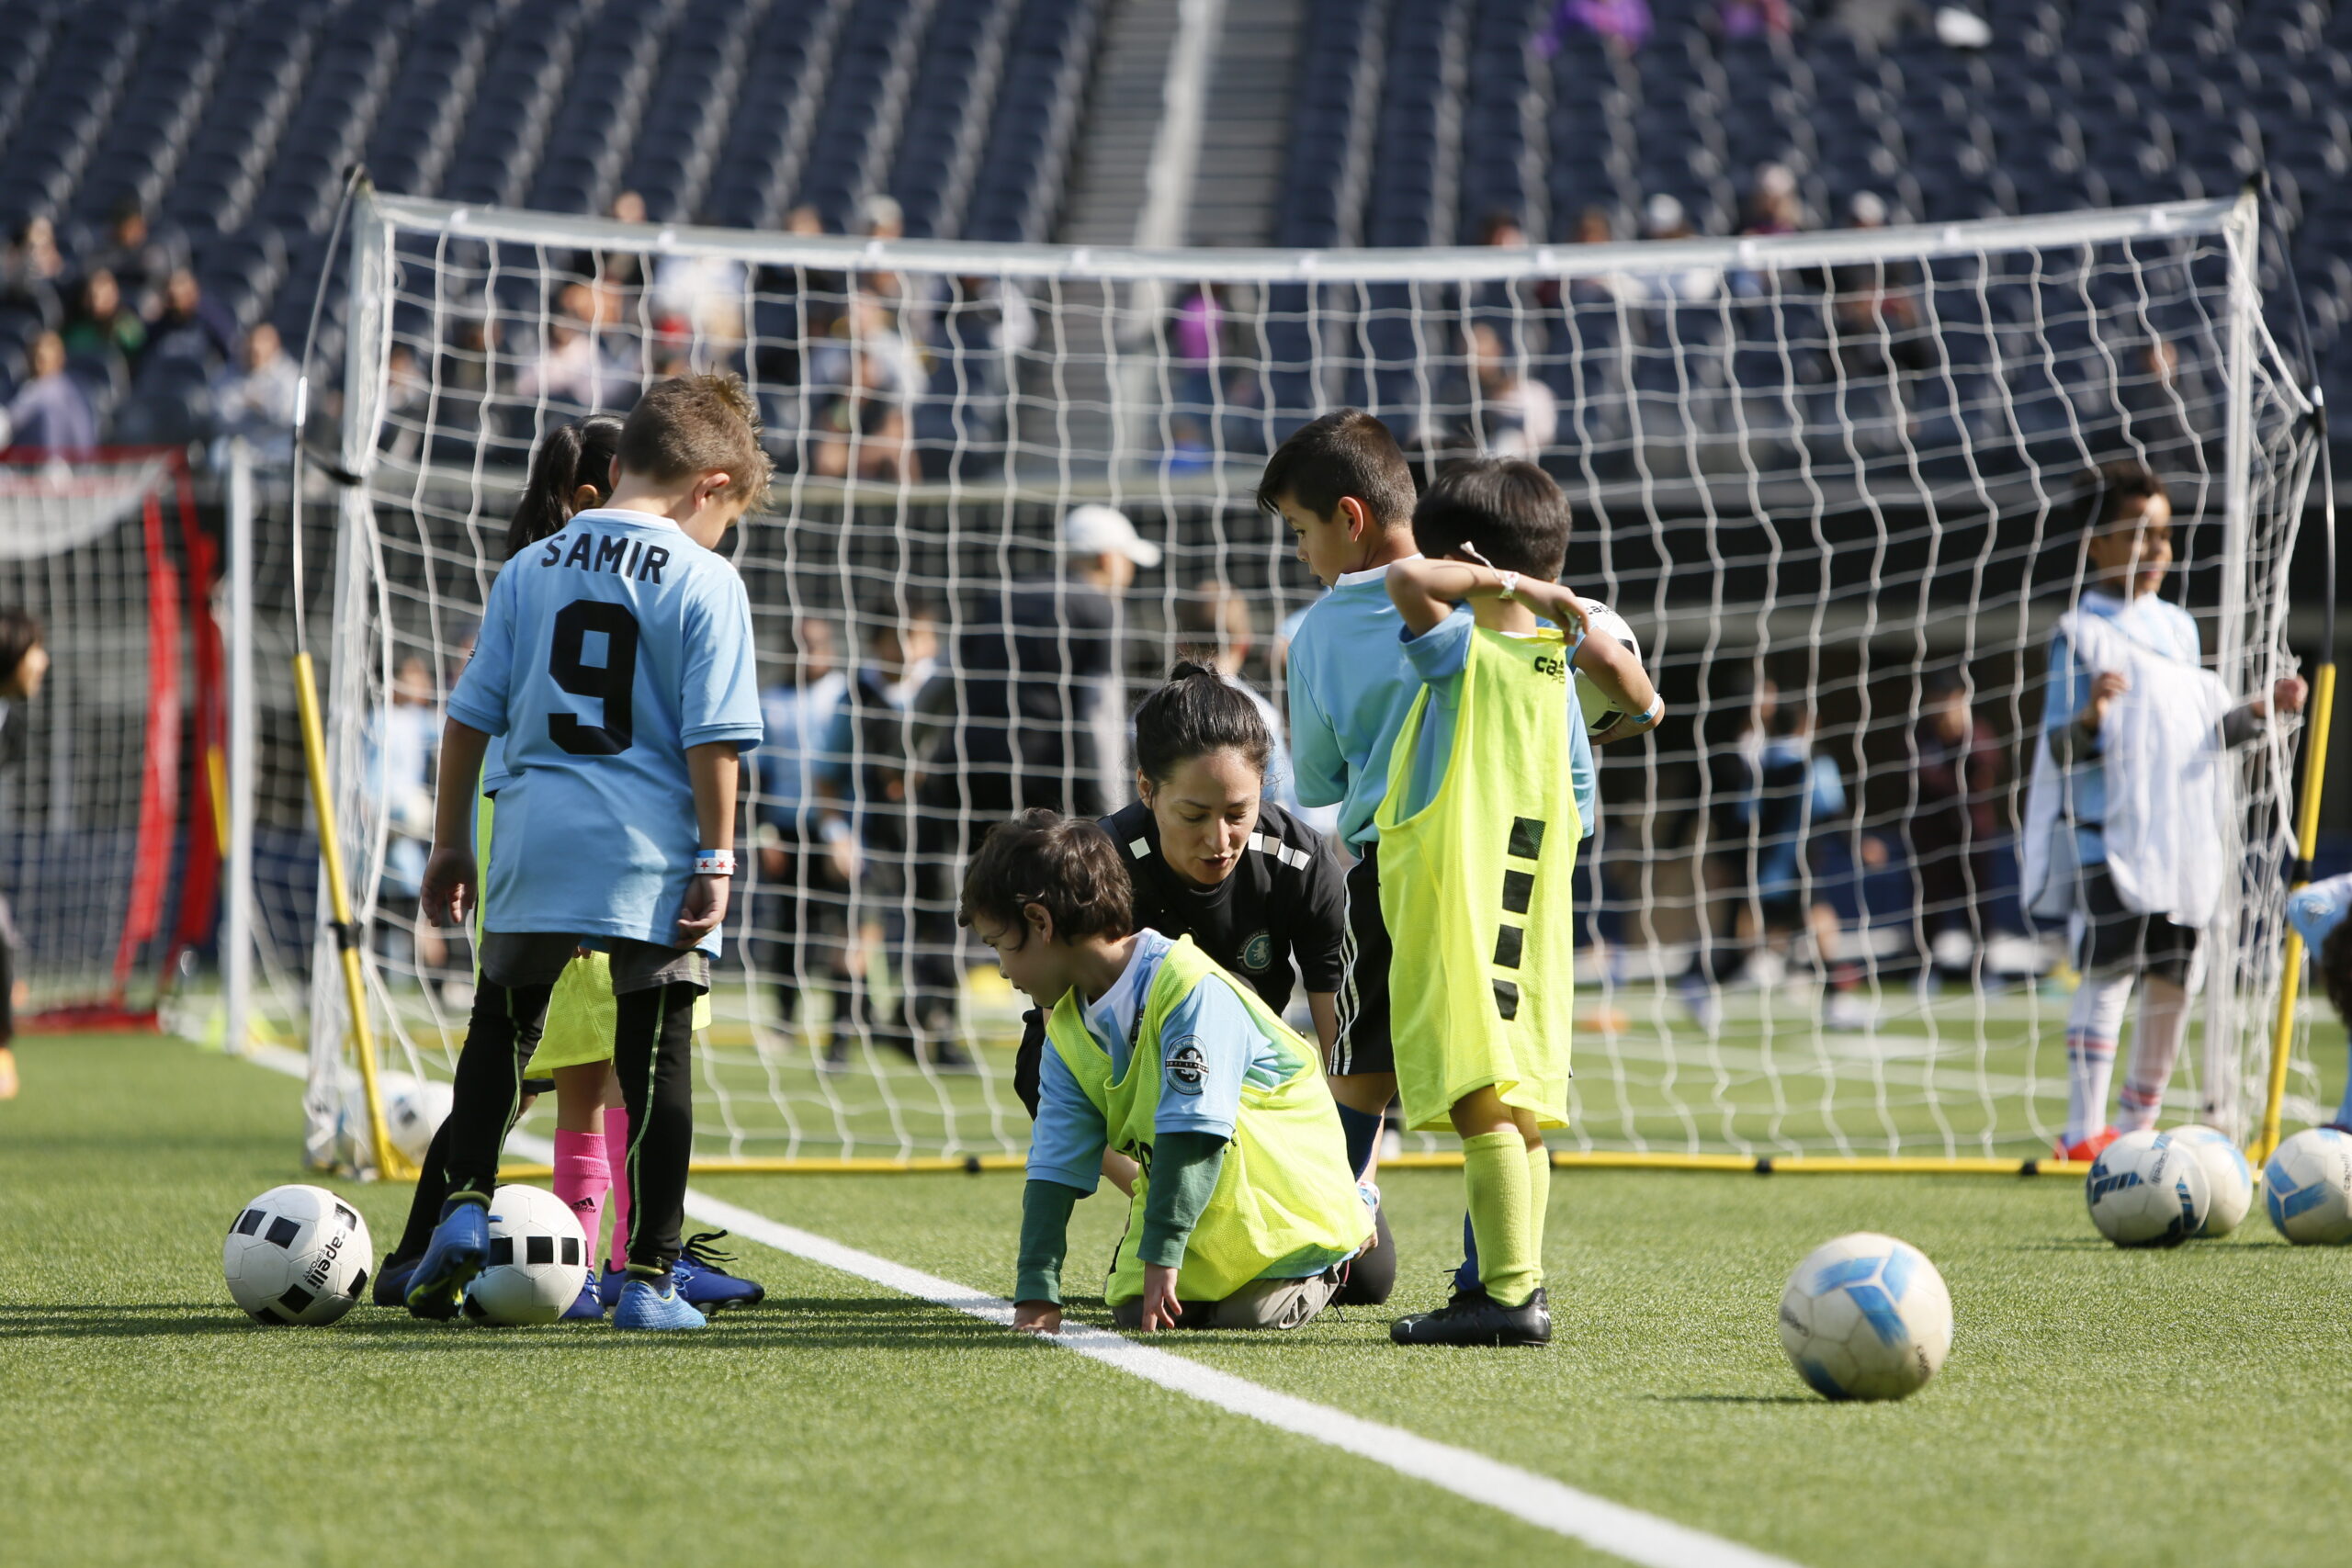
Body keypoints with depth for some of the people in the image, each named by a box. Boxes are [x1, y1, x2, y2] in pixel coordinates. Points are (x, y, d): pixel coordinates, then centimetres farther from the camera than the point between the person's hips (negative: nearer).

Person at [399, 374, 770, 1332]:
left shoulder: (530, 569, 8)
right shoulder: (705, 582, -4)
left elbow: (470, 716, 10)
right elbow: (713, 739, -9)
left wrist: (450, 844, 17)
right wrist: (716, 859, -4)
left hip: (534, 842, 3)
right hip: (651, 856, -3)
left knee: (500, 1028, 21)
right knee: (656, 1057, 3)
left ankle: (466, 1204, 5)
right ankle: (650, 1278, 2)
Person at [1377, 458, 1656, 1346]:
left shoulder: (1462, 650, -8)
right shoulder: (1556, 674, 13)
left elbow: (1406, 580, -26)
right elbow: (1576, 812, 21)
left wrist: (1500, 581, -14)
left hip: (1459, 907, -9)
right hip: (1530, 923, 9)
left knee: (1482, 1104, -13)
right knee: (1521, 1108, 12)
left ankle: (1507, 1294, -20)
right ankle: (1516, 1285, 18)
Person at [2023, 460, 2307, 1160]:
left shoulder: (2179, 627, 16)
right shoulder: (2081, 632, -5)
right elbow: (2062, 746, -11)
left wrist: (2257, 712, 4)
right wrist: (2090, 717, -31)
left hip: (2182, 837, 7)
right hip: (2107, 834, -7)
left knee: (2172, 981, 8)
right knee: (2110, 970, -16)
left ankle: (2136, 1126, 21)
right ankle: (2084, 1131, -17)